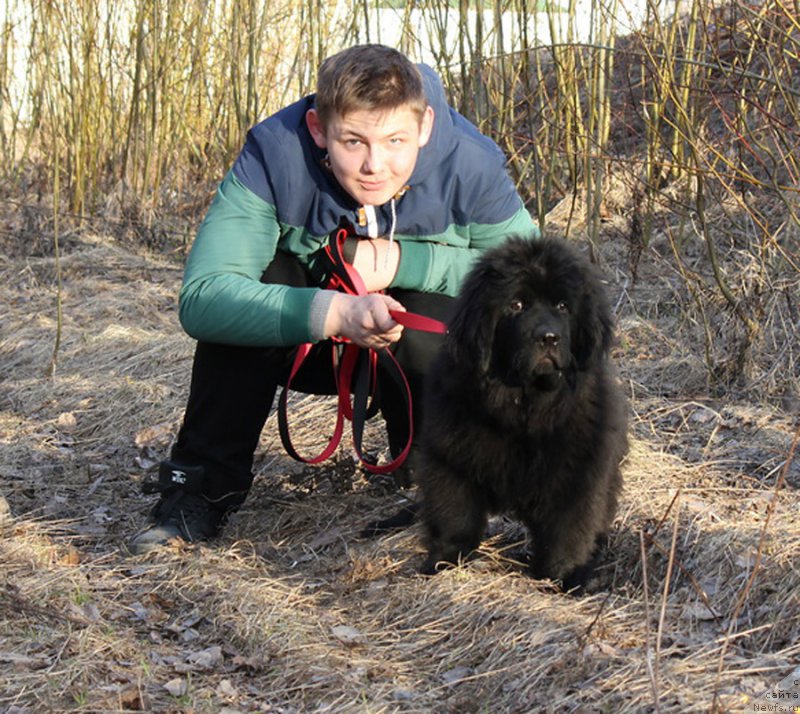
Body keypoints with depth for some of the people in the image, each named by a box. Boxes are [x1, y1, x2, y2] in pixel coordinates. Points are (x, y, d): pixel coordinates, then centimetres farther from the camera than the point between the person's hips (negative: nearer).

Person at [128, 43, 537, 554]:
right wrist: (336, 312, -52)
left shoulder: (470, 164, -25)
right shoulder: (274, 155, -28)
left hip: (422, 345, 0)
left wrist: (404, 262, -32)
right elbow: (202, 297, -38)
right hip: (311, 342, 0)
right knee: (242, 295, -30)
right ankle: (203, 485, -15)